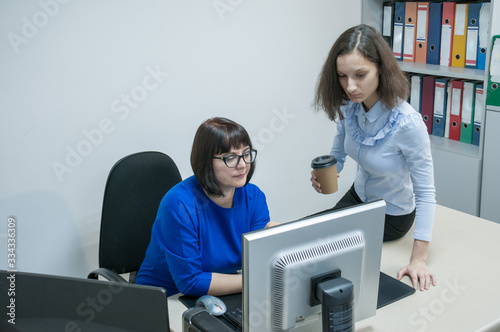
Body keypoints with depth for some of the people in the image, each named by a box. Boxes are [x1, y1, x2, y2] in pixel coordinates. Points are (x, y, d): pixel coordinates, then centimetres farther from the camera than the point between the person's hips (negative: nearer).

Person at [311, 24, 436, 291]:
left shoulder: (407, 123, -34)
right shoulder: (349, 108, -16)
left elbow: (425, 192, -28)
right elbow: (337, 157, 1)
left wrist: (418, 259, -31)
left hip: (392, 216, -6)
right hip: (358, 197, 6)